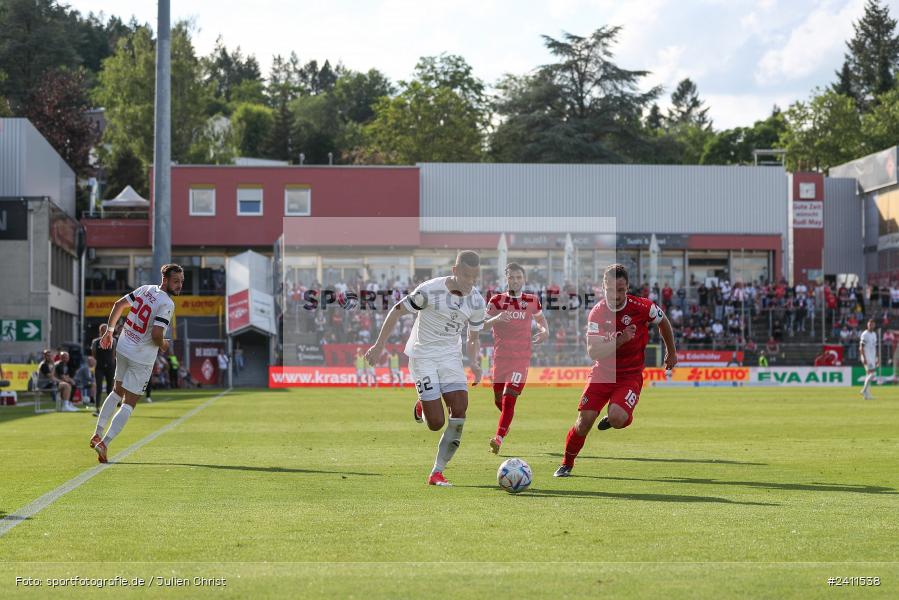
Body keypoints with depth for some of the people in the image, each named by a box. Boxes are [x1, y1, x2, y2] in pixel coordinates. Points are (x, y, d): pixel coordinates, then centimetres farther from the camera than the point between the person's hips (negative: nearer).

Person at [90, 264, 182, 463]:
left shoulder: (145, 289, 3)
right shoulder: (167, 304, -19)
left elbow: (119, 304, 9)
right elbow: (156, 334, -27)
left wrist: (109, 331, 19)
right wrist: (163, 345, -4)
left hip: (123, 349, 7)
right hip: (142, 358, -7)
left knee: (117, 391, 26)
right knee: (129, 402, 1)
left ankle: (98, 433, 27)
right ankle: (104, 443, -8)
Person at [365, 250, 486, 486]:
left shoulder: (477, 302, -1)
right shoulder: (430, 291, -17)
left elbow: (473, 339, 12)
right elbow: (396, 311, -7)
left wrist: (474, 362, -9)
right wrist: (379, 345, -8)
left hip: (451, 356, 5)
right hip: (423, 357, -5)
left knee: (460, 409, -15)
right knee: (436, 423, -13)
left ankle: (437, 473, -4)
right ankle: (423, 407, 28)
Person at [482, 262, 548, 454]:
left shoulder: (532, 301, 6)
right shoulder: (496, 300, 4)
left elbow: (541, 319, 23)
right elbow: (483, 325, -1)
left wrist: (545, 331, 1)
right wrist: (496, 318, -22)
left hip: (521, 357, -2)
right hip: (500, 357, 2)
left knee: (509, 397, -15)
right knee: (498, 400, 11)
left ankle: (499, 439, -20)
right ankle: (507, 421, 44)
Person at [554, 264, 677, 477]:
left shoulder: (641, 307, -13)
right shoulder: (597, 313, -11)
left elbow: (663, 322, 9)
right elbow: (593, 351, -19)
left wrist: (671, 353, 20)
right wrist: (621, 340, -32)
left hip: (630, 375, -1)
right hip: (602, 372, 1)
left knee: (617, 419, -25)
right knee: (584, 421, -8)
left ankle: (614, 417, 15)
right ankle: (566, 464, 14)